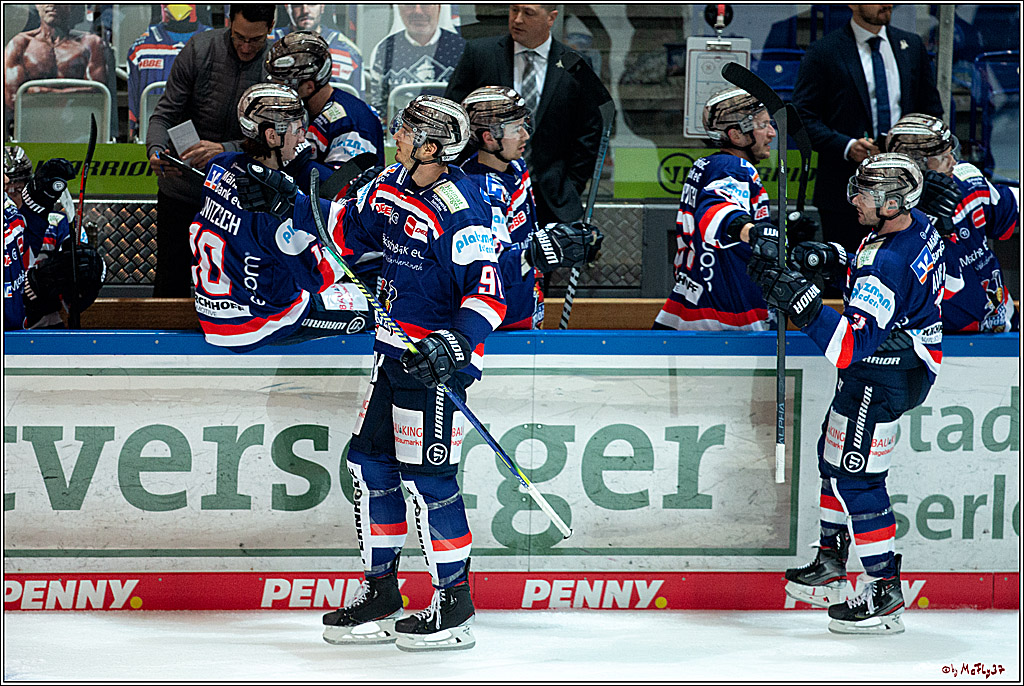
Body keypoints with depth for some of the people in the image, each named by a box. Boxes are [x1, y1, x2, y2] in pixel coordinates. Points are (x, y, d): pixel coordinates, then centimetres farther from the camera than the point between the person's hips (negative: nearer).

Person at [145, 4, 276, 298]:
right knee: (171, 286, 4)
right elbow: (165, 114, -6)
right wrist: (156, 150, -28)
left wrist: (224, 150, -31)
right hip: (182, 191, 0)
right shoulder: (199, 50, -8)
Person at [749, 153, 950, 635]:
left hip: (883, 378, -11)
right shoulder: (918, 224, -1)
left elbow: (851, 345, -36)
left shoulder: (886, 266, -32)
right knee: (835, 455, 22)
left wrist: (801, 301, -39)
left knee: (855, 477, -6)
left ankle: (885, 591, -1)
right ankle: (830, 564, 33)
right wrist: (835, 261, 6)